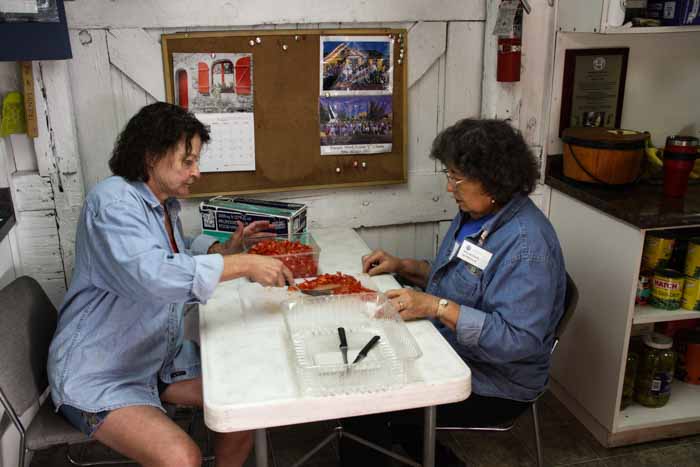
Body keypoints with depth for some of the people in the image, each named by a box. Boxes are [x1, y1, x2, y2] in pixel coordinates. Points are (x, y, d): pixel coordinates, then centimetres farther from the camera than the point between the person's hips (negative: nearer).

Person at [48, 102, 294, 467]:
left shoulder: (165, 203, 6)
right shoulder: (114, 200, -21)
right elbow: (148, 275, -38)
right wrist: (243, 266, -35)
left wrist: (225, 248, 8)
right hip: (99, 375, -8)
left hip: (159, 357, 9)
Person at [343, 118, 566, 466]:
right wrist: (402, 266, 3)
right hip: (448, 353, 10)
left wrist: (436, 307, -33)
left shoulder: (527, 245, -26)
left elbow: (519, 340, -30)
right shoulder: (473, 215, 4)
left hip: (492, 386, -9)